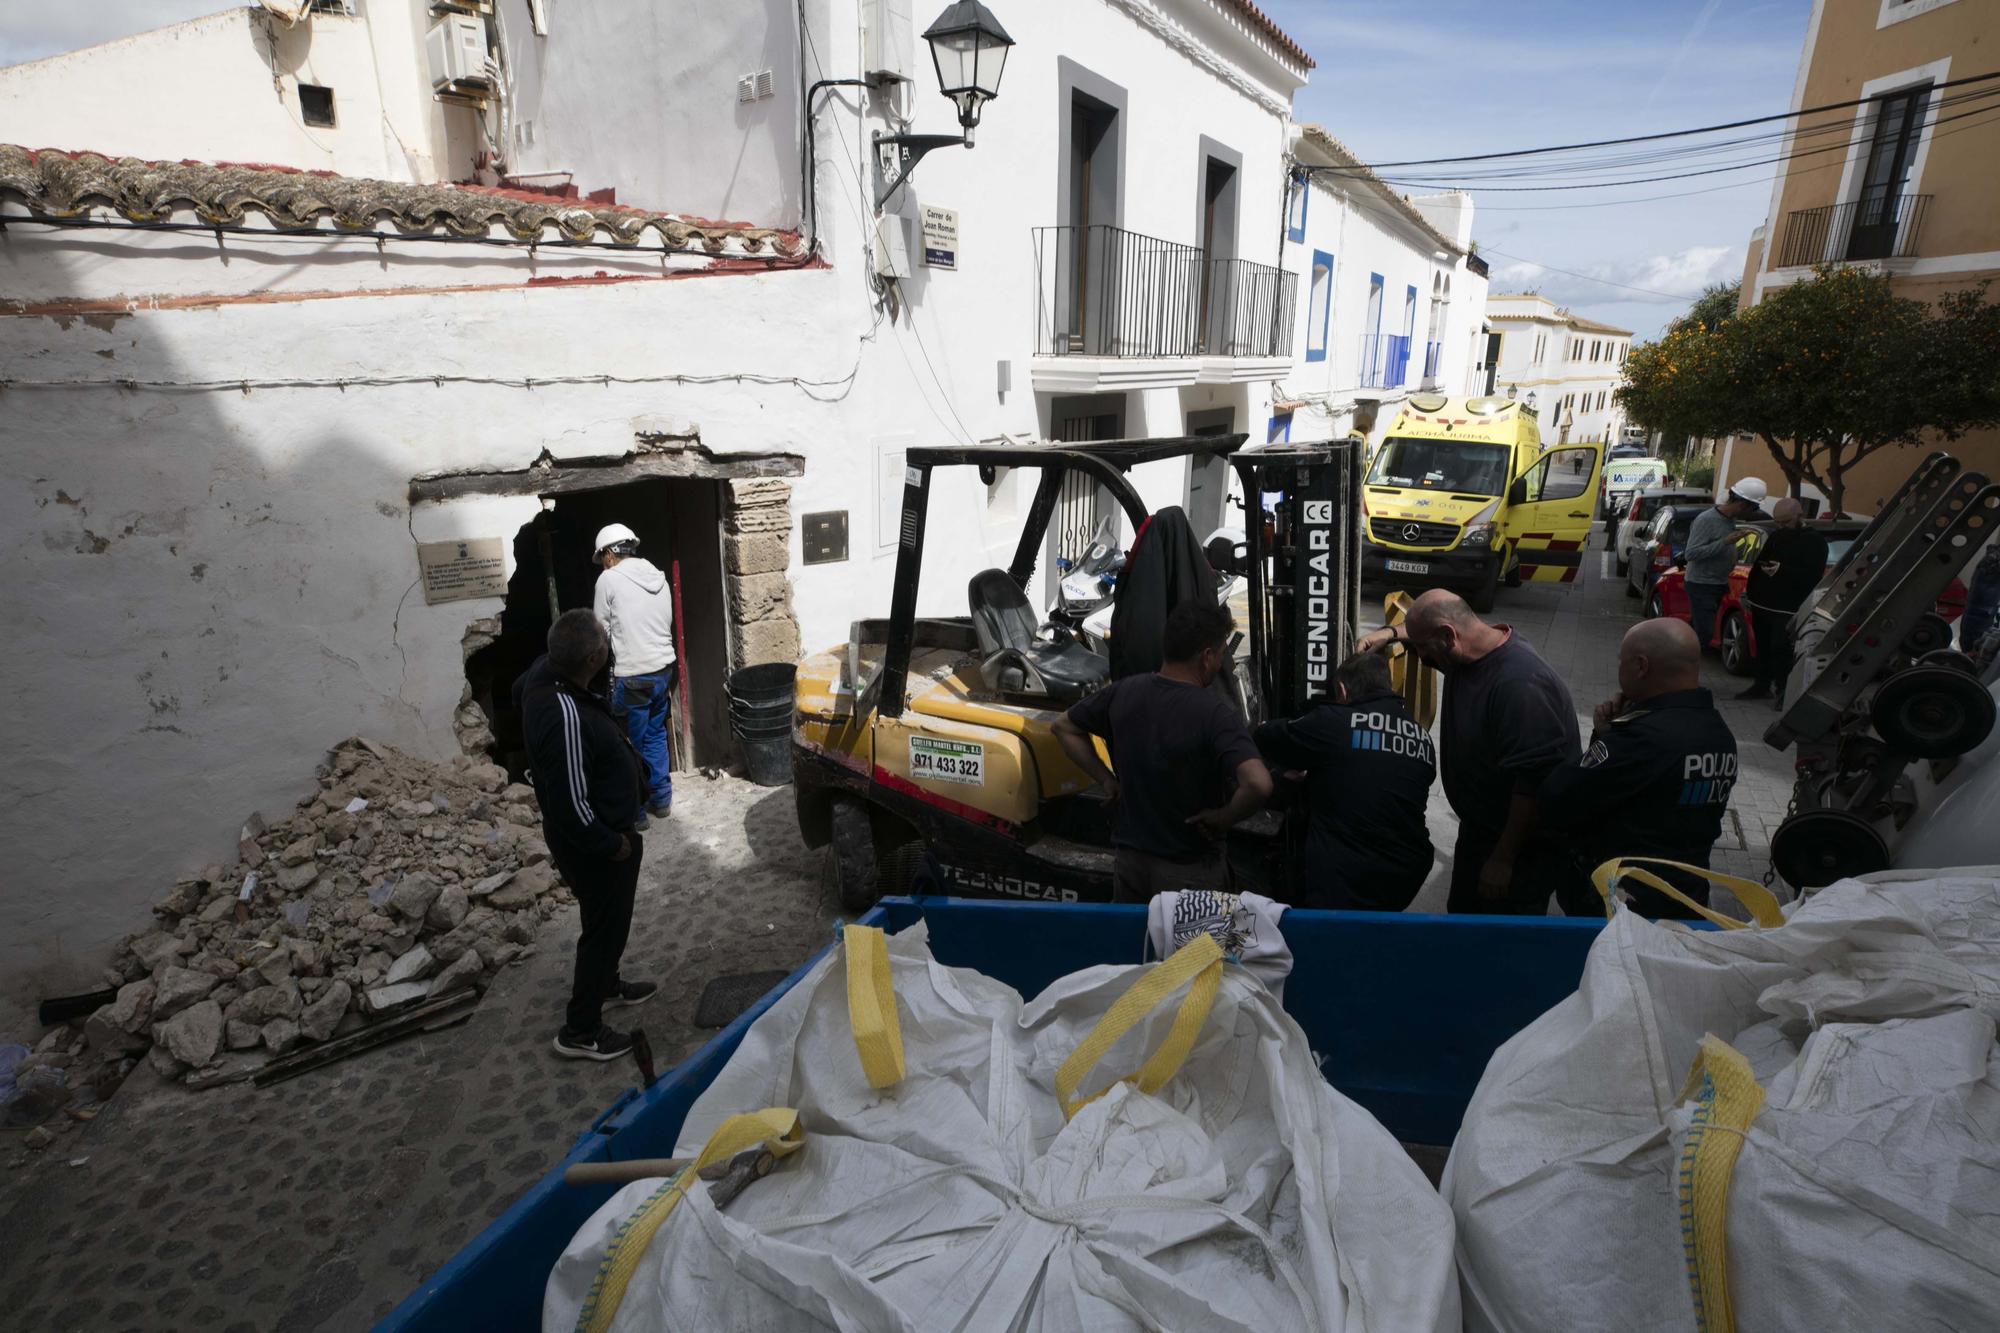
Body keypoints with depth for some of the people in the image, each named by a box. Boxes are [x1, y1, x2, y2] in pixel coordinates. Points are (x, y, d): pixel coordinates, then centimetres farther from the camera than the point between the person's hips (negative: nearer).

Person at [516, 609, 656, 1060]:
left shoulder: (543, 673, -10)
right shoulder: (566, 718, -38)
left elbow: (517, 692, 18)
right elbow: (572, 807, -32)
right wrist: (613, 844, -17)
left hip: (598, 831, 9)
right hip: (592, 843, -9)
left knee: (606, 919, 28)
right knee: (605, 926, 11)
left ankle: (605, 986, 52)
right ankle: (580, 1031, 29)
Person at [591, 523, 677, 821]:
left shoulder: (609, 579, -9)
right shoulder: (658, 576, 9)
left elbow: (601, 631, -2)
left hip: (633, 677, -6)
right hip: (664, 669, 6)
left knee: (632, 746, 5)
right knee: (655, 737, 19)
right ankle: (661, 800, 27)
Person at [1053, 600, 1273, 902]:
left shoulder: (1124, 691, -5)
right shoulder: (1215, 713, -22)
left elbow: (1064, 726, 9)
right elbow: (1258, 784, -35)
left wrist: (1106, 779, 6)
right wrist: (1224, 818, -17)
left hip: (1128, 858, 5)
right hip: (1188, 871, -4)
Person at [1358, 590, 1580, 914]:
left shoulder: (1520, 685, -34)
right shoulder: (1465, 653, -4)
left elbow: (1535, 781, -34)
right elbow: (1422, 627, 21)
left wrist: (1504, 859, -27)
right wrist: (1390, 633, 0)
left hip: (1524, 848, -9)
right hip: (1479, 828, 9)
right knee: (1462, 913, 24)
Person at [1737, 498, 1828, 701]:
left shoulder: (1814, 541, -4)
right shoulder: (1775, 536, 18)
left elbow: (1813, 575, -15)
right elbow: (1759, 564, 22)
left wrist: (1782, 570, -26)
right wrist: (1749, 591, 13)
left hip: (1786, 610, -7)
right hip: (1762, 604, 7)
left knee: (1780, 649, -12)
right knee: (1763, 648, 12)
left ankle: (1784, 690, -4)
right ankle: (1761, 686, 21)